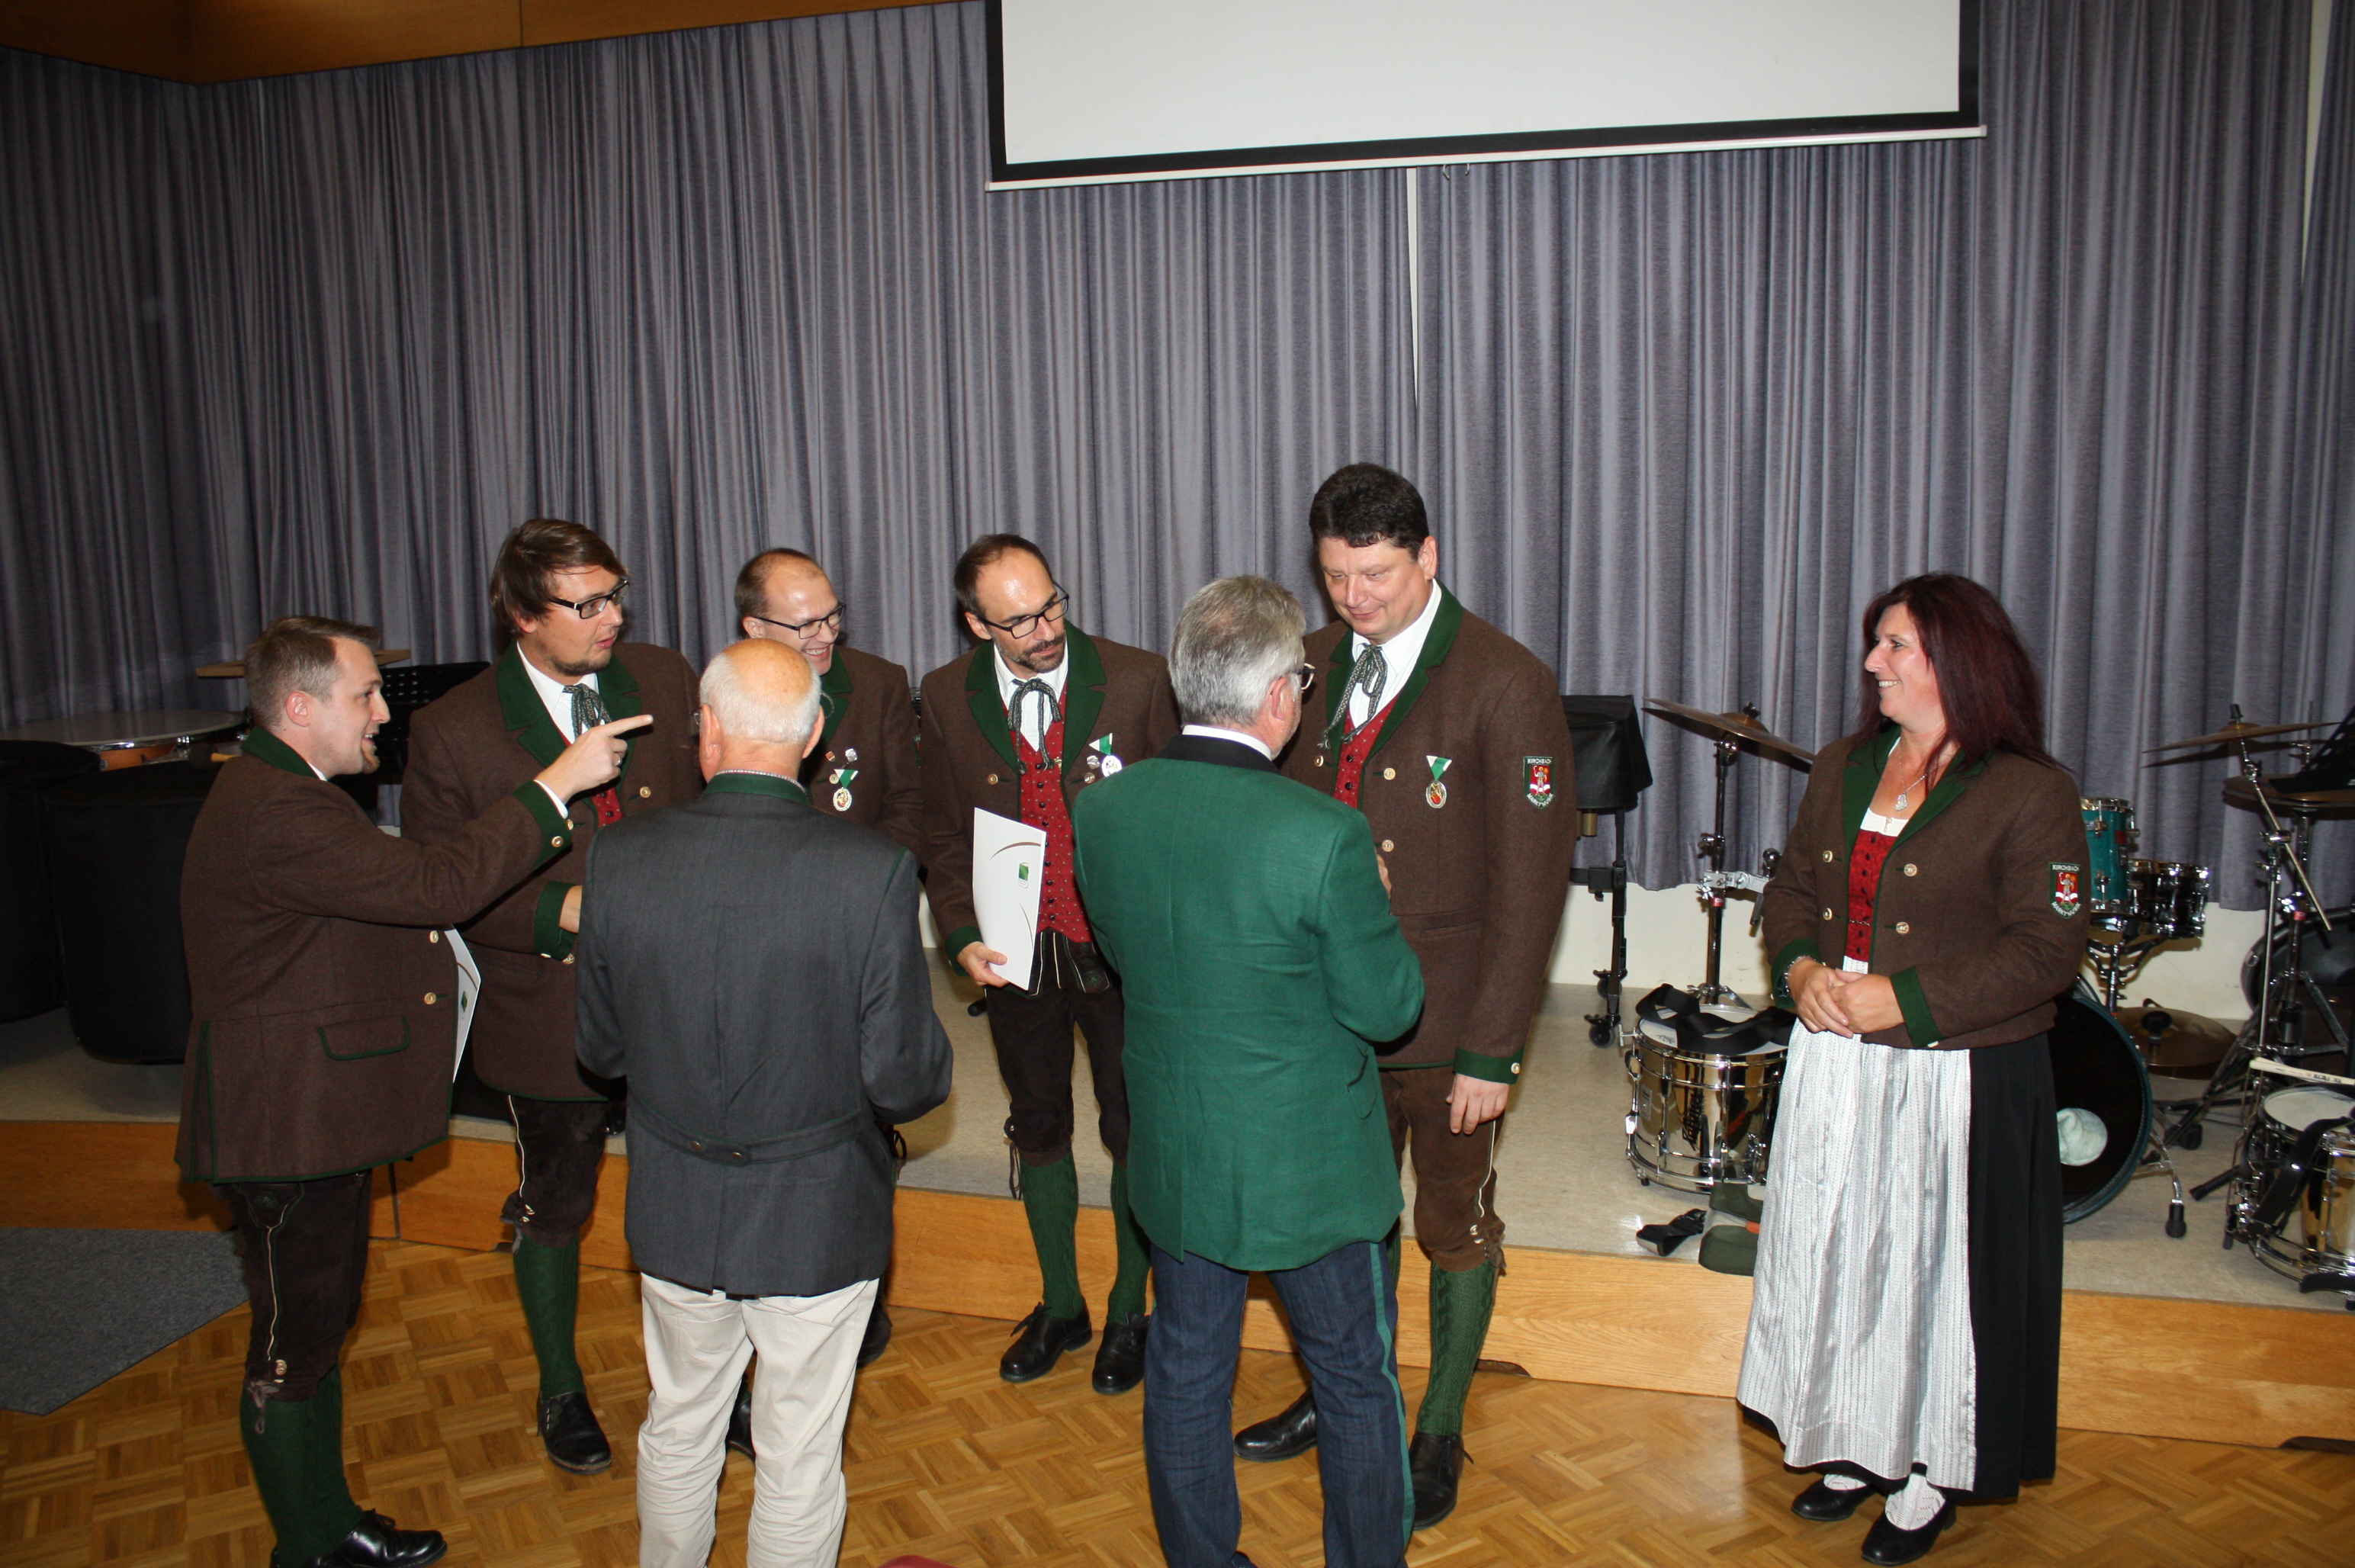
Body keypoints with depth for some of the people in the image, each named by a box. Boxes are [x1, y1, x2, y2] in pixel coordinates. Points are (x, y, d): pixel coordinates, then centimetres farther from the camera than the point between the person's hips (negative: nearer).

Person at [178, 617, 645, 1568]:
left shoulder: (287, 794, 12)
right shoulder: (273, 816, -26)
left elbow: (388, 902, 19)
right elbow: (435, 888, -32)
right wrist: (557, 784, -29)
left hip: (319, 1121, 11)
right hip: (284, 1129, -11)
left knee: (320, 1326, 22)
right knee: (292, 1348, 5)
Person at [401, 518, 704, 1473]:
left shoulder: (666, 683, -4)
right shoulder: (451, 732, -11)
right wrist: (556, 913, -21)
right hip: (550, 1012, -1)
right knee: (554, 1212, 18)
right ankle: (560, 1391, 43)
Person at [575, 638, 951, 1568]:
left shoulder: (620, 858, -14)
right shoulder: (871, 871, -23)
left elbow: (600, 1051, -1)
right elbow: (905, 1080, -18)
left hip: (674, 1213, 3)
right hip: (819, 1219, -3)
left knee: (678, 1431, 26)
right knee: (800, 1458, 17)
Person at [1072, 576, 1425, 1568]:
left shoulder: (1101, 811, -10)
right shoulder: (1322, 835, -26)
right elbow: (1387, 1008, -16)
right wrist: (1370, 905, 0)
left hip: (1174, 1153, 5)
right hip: (1310, 1164, -4)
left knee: (1185, 1374, 22)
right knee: (1358, 1385, 18)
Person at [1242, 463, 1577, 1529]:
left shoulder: (1505, 686, -14)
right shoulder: (1315, 668, 2)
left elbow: (1529, 884, -14)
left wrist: (1492, 1052, -15)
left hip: (1447, 1032, -4)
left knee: (1455, 1230, 14)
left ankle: (1439, 1438, 34)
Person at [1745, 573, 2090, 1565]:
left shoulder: (2029, 792, -10)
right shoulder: (1843, 769, 10)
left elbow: (2046, 949, -14)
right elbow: (1792, 888, 14)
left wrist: (1905, 1001, -20)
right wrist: (1800, 970, -7)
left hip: (1960, 1081, -6)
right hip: (1835, 1066, 6)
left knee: (1935, 1269, 6)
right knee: (1835, 1255, 14)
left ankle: (1930, 1475, 25)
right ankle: (1859, 1444, 33)